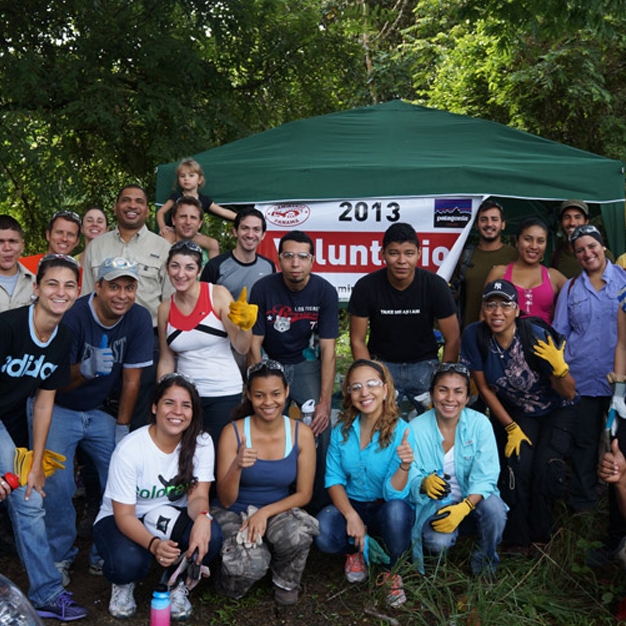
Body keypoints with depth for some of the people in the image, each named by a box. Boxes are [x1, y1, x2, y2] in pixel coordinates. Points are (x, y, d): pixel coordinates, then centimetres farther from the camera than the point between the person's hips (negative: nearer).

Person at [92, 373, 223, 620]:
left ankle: (176, 582, 4)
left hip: (171, 517, 3)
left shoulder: (202, 443, -12)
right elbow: (124, 515, -22)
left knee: (211, 536, -29)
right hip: (118, 519, -3)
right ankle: (123, 583, 5)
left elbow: (198, 496, -15)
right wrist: (154, 544, -42)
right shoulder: (129, 449, -23)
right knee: (129, 563, -36)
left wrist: (202, 516, -41)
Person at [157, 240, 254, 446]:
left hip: (223, 393, -3)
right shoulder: (165, 309, 3)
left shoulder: (218, 294, -7)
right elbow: (166, 361, 10)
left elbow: (242, 348, -11)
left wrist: (245, 325, -31)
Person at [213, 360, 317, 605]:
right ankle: (229, 586, 8)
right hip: (234, 513, -1)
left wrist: (265, 512, -18)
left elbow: (304, 494, -3)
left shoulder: (301, 433, -7)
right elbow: (225, 501, -11)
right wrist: (237, 467, -32)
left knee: (298, 533, -34)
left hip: (278, 511, 2)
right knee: (251, 564, -32)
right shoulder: (233, 433, -12)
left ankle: (285, 582, 1)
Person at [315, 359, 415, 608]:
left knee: (396, 510, -38)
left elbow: (393, 494, -21)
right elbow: (334, 480, -2)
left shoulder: (401, 431, -16)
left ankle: (394, 573, -6)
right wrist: (351, 516, -18)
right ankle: (356, 550, 10)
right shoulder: (341, 431, -4)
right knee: (323, 534, -29)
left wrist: (405, 466, -42)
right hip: (351, 504, 2)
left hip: (388, 508, -2)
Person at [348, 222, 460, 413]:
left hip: (424, 364, 1)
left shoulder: (435, 285, -13)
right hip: (382, 363, 0)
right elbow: (358, 341, -5)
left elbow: (453, 340, -5)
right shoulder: (366, 287, -13)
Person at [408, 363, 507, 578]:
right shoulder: (416, 429, -9)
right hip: (435, 504, -1)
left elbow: (485, 476, -12)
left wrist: (464, 507, -29)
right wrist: (424, 484, -34)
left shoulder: (480, 423, -8)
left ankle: (484, 561, -1)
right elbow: (410, 480, -9)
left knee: (494, 508, -32)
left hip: (473, 499, 1)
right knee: (438, 542, -31)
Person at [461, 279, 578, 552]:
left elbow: (569, 394, -19)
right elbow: (485, 388, -6)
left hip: (556, 410, -2)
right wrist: (511, 428, -6)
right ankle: (517, 538, 3)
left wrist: (559, 367, -40)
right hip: (514, 411, 2)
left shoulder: (538, 336, -27)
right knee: (518, 464, -18)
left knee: (547, 468, -18)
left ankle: (540, 534, 9)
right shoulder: (475, 335, -19)